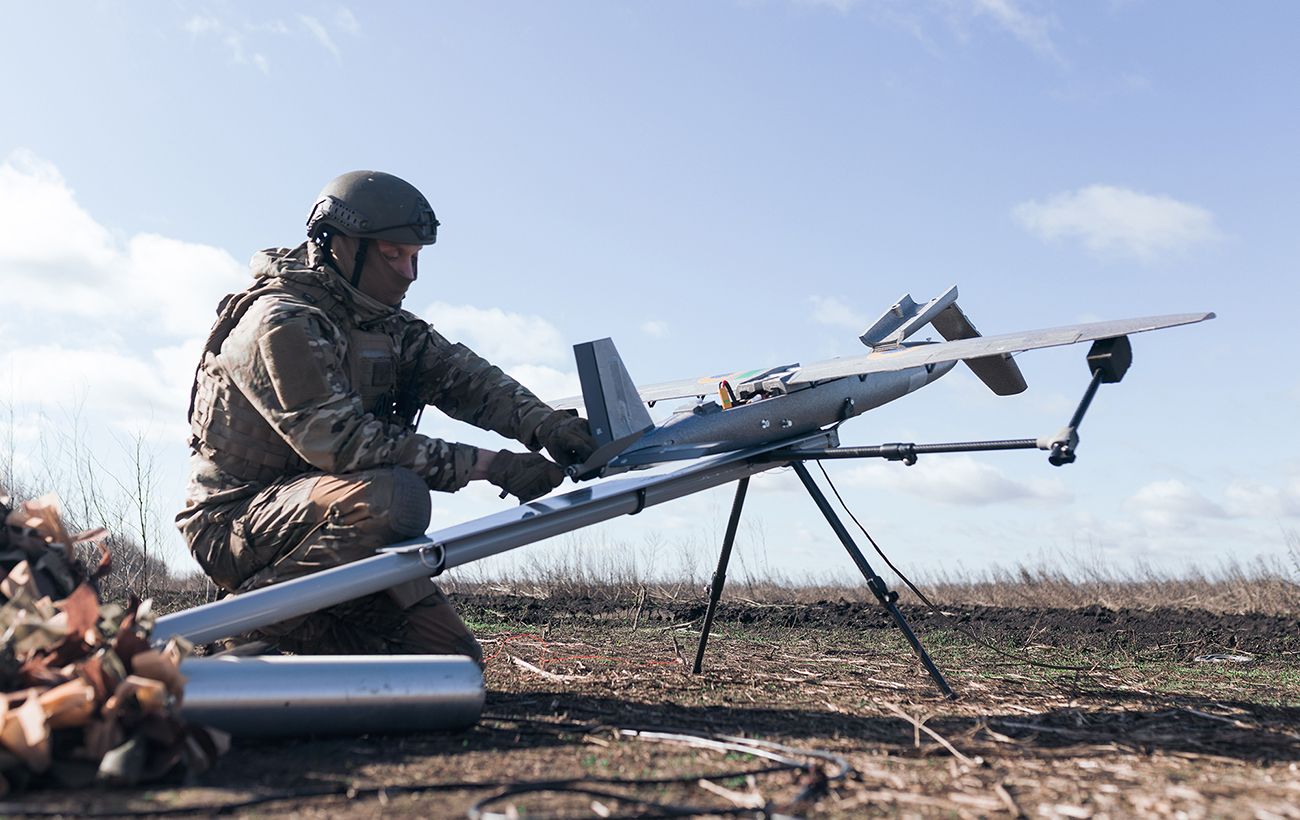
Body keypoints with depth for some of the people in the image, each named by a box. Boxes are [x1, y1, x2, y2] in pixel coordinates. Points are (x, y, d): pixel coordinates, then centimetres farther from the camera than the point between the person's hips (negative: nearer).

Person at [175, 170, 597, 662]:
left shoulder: (385, 323, 7)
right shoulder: (282, 323, -19)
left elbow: (459, 373, -4)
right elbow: (342, 442, -28)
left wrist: (545, 425, -24)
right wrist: (489, 465, -30)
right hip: (237, 522, -7)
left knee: (455, 658, -1)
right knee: (393, 497, -36)